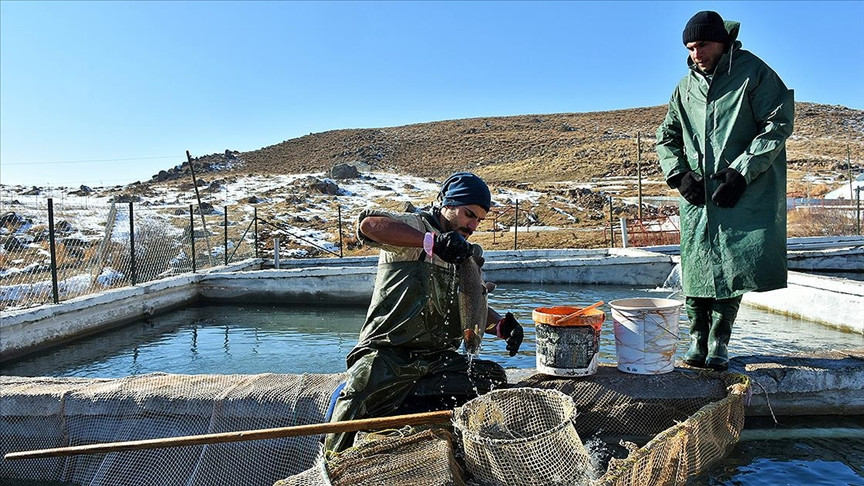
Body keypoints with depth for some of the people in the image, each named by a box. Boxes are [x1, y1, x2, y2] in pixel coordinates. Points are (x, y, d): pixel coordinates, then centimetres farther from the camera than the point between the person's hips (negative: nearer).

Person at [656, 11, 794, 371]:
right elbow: (666, 138, 19)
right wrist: (679, 174, 2)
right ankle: (697, 338, 13)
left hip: (744, 195, -3)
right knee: (697, 265, 2)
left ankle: (719, 341, 9)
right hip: (697, 194, 4)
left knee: (734, 266, -4)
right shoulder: (685, 88, 12)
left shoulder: (753, 72, -1)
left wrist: (741, 171, -13)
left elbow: (778, 124, -5)